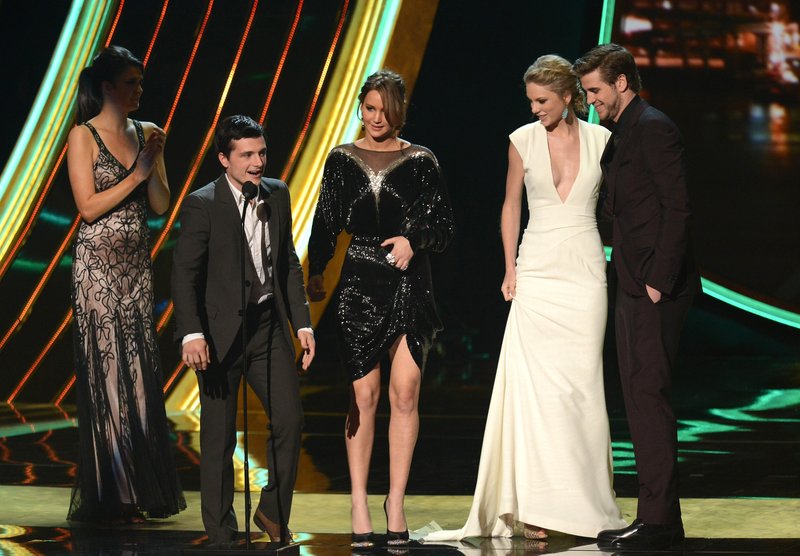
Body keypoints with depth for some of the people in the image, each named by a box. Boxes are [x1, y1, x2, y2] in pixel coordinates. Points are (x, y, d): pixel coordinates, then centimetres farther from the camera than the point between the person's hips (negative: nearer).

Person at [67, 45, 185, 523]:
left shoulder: (146, 133, 11)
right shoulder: (84, 136, -4)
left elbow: (162, 205, 6)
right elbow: (88, 206, -11)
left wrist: (155, 164, -9)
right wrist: (136, 175, -13)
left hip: (137, 264, 5)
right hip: (98, 264, -5)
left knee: (140, 369, 4)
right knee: (106, 371, -4)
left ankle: (141, 490, 9)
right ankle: (109, 497, 1)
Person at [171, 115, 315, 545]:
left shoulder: (278, 195, 7)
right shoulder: (202, 205, -11)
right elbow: (184, 274, -14)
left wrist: (302, 322, 10)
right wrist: (192, 333, -25)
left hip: (269, 325, 5)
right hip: (220, 332, -5)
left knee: (290, 420, 0)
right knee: (219, 438, 3)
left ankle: (273, 512, 21)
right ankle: (221, 534, 14)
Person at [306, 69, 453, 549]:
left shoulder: (421, 162, 5)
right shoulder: (342, 160, 8)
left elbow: (445, 228, 5)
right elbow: (326, 224, 8)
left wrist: (414, 239, -13)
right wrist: (315, 273, -3)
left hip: (409, 284, 0)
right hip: (360, 284, 0)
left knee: (405, 393, -6)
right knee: (364, 396, -1)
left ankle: (396, 502, 3)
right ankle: (359, 505, 4)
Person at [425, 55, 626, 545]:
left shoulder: (601, 140, 1)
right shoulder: (523, 141, 1)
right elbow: (511, 206, 10)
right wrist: (510, 269, 4)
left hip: (586, 271, 0)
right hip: (537, 272, 0)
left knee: (581, 386, 1)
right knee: (534, 387, -7)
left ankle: (585, 502, 9)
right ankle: (536, 506, -6)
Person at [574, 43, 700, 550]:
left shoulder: (653, 128, -10)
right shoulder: (624, 135, 20)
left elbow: (678, 207, -17)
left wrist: (658, 281, -20)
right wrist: (636, 280, 14)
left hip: (656, 289, -10)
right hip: (635, 287, 10)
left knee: (649, 395, -10)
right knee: (640, 398, 11)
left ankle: (659, 521, -7)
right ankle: (657, 515, 16)